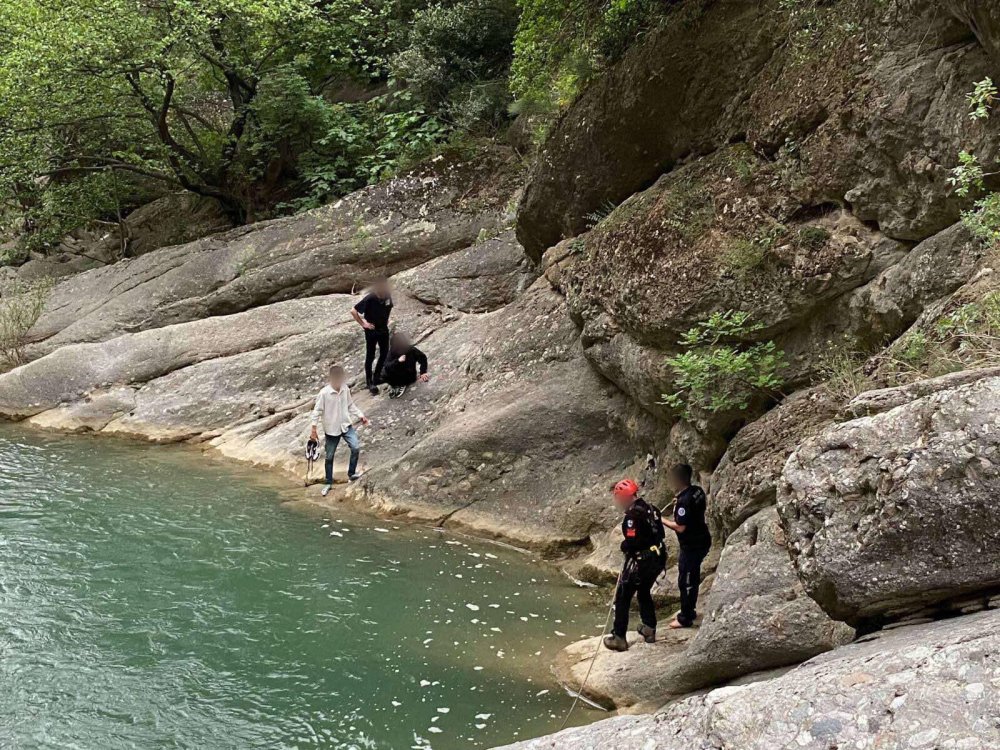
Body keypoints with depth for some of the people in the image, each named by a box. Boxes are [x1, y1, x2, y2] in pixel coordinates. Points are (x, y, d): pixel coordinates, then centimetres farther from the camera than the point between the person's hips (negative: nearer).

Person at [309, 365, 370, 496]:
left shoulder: (345, 389, -4)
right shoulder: (324, 393, -18)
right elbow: (317, 411, -13)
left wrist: (361, 416, 1)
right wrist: (314, 429, -13)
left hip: (346, 425, 3)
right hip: (331, 428, -3)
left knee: (356, 447, -15)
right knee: (329, 457, 8)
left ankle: (351, 474, 5)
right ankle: (329, 483, 24)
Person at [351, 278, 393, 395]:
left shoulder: (387, 296, -10)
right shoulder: (370, 299, -26)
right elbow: (353, 311, -22)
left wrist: (386, 320, 6)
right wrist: (363, 324, -18)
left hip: (383, 329, 5)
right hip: (371, 331, -5)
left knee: (384, 353, 13)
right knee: (370, 356, 6)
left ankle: (376, 377, 32)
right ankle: (369, 382, 18)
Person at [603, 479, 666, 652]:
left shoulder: (633, 515, -19)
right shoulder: (651, 509, 6)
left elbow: (632, 542, -23)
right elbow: (661, 534, 13)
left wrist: (623, 545, -3)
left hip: (640, 561, -8)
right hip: (658, 558, 8)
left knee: (623, 597, 3)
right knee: (644, 592, 28)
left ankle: (619, 638, 4)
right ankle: (649, 630, 35)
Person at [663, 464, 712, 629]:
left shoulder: (684, 501, -27)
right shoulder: (697, 490, 0)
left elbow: (680, 527, -25)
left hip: (692, 546, -9)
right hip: (701, 541, 9)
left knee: (685, 581, 3)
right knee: (693, 577, 22)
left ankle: (685, 618, 14)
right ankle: (689, 610, 37)